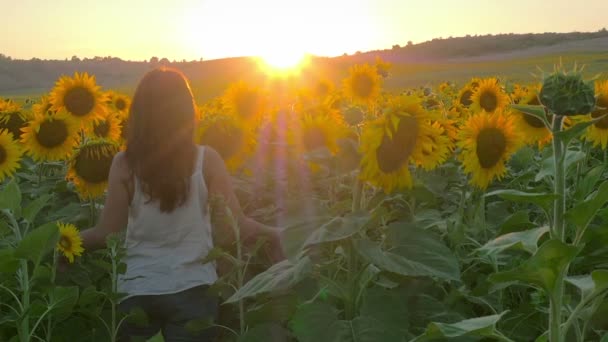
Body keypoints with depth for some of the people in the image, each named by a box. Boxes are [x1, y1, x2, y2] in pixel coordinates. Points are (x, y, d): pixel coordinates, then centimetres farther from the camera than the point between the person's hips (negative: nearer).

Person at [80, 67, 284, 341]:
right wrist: (274, 235, 10)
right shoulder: (206, 160, -8)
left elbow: (107, 235, -5)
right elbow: (240, 227, -8)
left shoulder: (124, 164, -7)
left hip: (137, 291, 1)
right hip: (192, 290, -1)